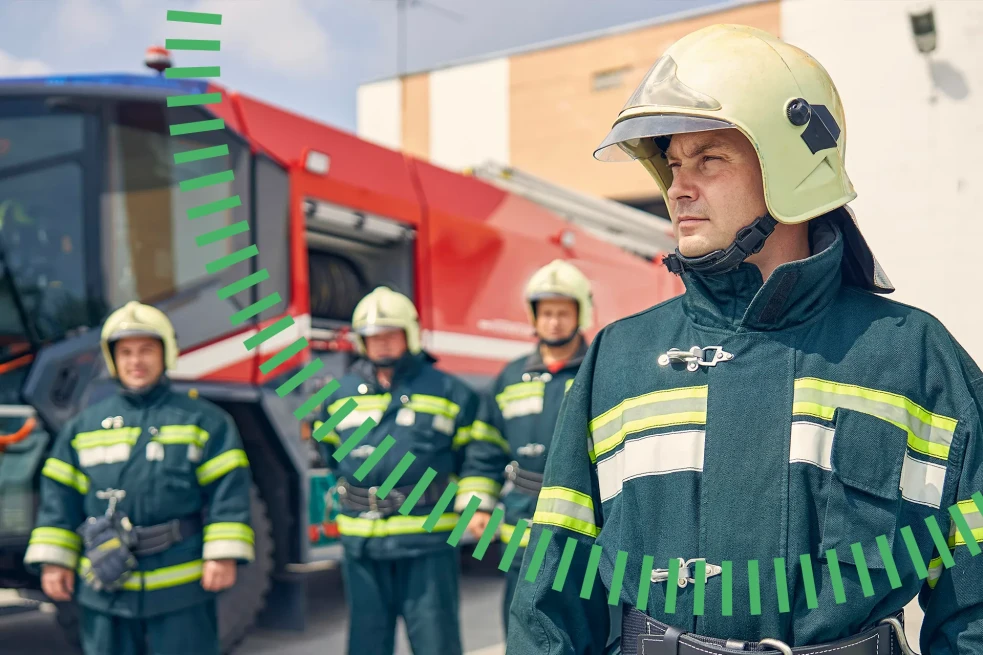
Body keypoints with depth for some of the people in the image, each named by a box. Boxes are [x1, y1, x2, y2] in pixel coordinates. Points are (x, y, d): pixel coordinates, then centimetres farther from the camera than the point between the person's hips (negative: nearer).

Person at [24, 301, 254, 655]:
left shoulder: (203, 421, 1)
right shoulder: (84, 427, 10)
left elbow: (228, 492, -4)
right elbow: (60, 498, 11)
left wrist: (223, 556, -12)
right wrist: (54, 559, 4)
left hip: (181, 590, -3)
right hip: (105, 590, 3)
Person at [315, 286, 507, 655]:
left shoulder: (446, 391, -1)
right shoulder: (341, 395, 9)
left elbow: (483, 449, 0)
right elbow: (329, 444, 26)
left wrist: (477, 503, -8)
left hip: (427, 541, -3)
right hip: (362, 542, 4)